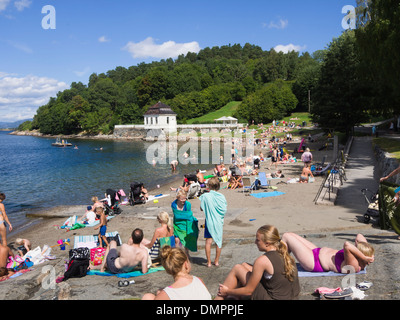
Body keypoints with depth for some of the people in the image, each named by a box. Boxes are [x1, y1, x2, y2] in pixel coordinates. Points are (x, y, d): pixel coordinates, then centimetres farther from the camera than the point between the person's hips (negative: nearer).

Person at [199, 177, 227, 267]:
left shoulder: (205, 196, -11)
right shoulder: (221, 196, -5)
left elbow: (201, 208, -3)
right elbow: (225, 208, 2)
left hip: (209, 221, -2)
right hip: (219, 222, 2)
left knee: (208, 241, 5)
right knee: (219, 241, 12)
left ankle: (209, 262, 8)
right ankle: (217, 261, 21)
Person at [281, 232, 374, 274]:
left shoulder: (353, 265, -32)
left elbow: (347, 245, -51)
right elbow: (359, 236, 0)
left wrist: (364, 257, -41)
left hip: (313, 261, -9)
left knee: (286, 236, -3)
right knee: (290, 235, 16)